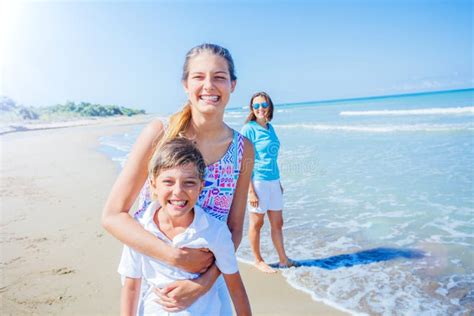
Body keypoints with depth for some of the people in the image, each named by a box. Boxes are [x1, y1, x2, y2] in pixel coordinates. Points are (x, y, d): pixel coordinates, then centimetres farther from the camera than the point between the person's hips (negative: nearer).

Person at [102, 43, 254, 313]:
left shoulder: (243, 150, -10)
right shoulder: (160, 133, -16)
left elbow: (234, 230, -5)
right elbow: (113, 215, -16)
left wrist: (205, 281, -18)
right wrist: (177, 257, -23)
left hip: (208, 274, 2)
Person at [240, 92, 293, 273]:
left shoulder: (270, 128, 11)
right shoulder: (249, 129, -10)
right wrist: (251, 191, -18)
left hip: (273, 182, 7)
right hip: (258, 182, -7)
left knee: (277, 223, 15)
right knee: (257, 223, 8)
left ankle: (283, 260, 30)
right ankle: (258, 261, 26)